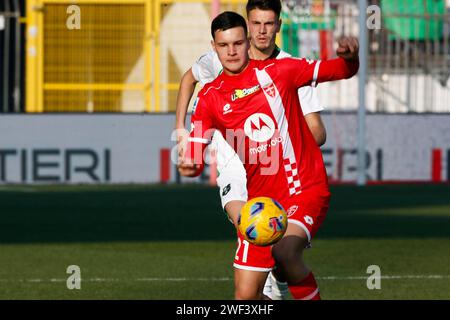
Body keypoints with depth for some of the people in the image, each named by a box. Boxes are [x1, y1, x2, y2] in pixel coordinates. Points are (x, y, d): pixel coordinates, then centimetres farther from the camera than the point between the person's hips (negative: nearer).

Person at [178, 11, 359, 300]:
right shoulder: (210, 97, 6)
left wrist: (350, 58, -18)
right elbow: (194, 149, 1)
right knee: (246, 296, -1)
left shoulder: (277, 71, 1)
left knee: (285, 251, -34)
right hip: (259, 200, 4)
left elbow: (340, 71, 5)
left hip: (305, 189, -3)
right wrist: (190, 166, -22)